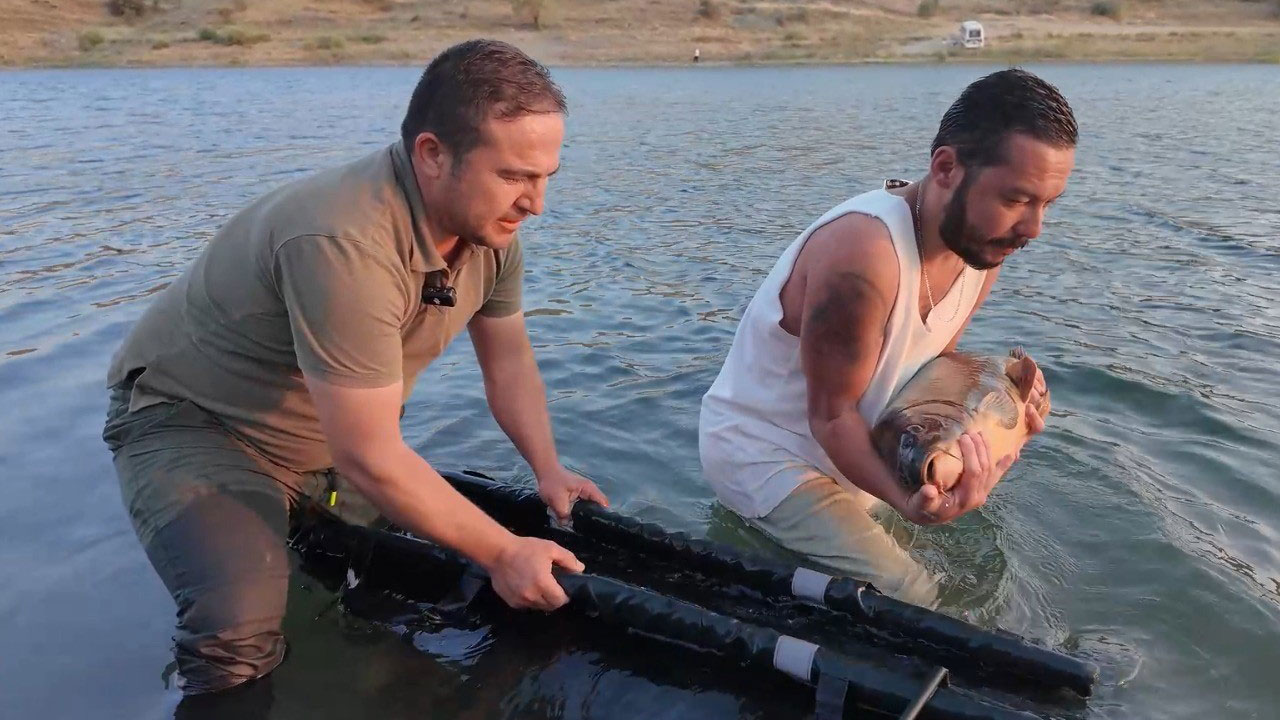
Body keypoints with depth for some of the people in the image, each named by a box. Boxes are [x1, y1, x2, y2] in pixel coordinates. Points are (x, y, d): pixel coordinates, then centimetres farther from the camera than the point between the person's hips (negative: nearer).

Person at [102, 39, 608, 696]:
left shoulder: (490, 221, -12)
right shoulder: (345, 246, -37)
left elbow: (508, 354, 2)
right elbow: (369, 458, -33)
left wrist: (548, 470, -10)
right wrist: (502, 553, -24)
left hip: (331, 439, 7)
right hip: (193, 422, -7)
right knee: (241, 632, -26)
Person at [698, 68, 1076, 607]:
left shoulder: (981, 244, -6)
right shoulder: (863, 253, -34)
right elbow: (832, 415, -26)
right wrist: (904, 499, -43)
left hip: (841, 451, 9)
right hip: (762, 451, -8)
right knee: (910, 602, -16)